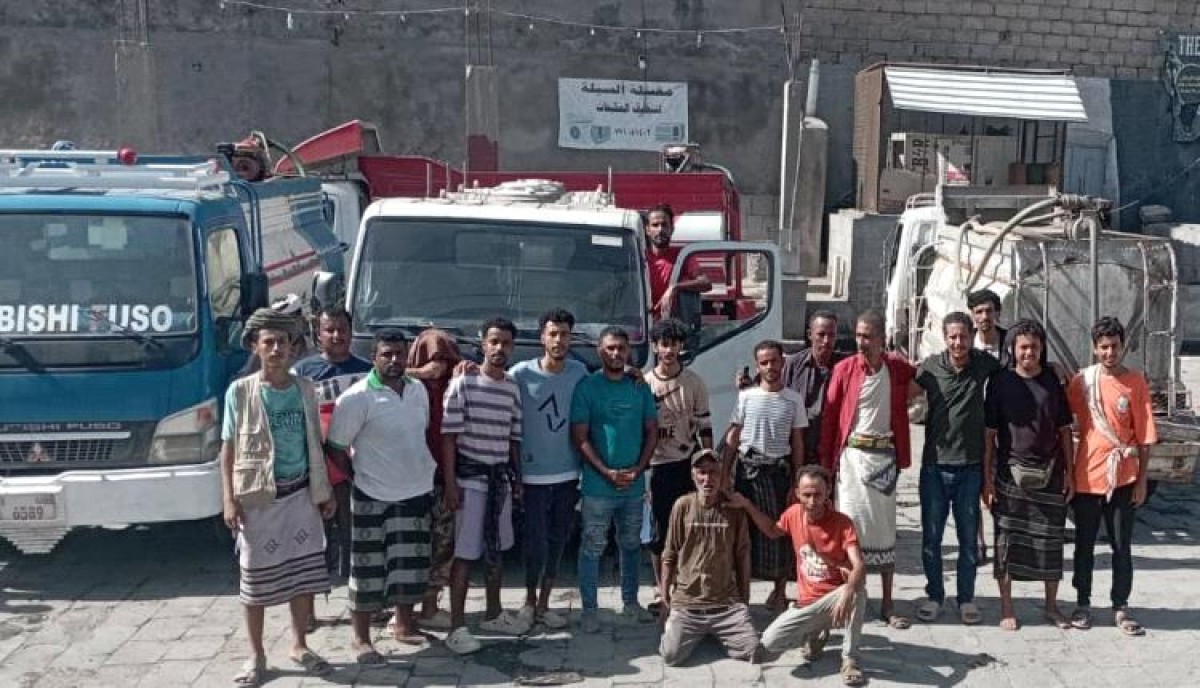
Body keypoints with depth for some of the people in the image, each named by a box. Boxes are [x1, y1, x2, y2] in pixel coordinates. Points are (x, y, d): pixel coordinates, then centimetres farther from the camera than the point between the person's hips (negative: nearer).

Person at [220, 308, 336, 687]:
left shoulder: (305, 389, 3)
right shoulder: (240, 391, -5)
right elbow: (228, 449, -3)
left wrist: (326, 491, 9)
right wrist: (229, 499, -11)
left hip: (301, 495, 3)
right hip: (258, 498, -3)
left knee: (304, 573, 8)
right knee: (256, 579, 5)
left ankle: (299, 646, 25)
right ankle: (257, 656, 19)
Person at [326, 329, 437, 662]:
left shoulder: (419, 390, 4)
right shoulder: (356, 398, -15)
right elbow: (336, 448, -11)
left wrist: (422, 470, 12)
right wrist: (361, 478, -7)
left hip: (418, 492, 6)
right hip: (374, 498, -6)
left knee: (411, 564, 16)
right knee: (368, 569, 3)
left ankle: (404, 625, 33)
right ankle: (361, 640, 14)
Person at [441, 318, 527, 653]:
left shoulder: (513, 388, 8)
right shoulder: (463, 383, -8)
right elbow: (448, 436, -9)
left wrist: (518, 478, 12)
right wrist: (450, 483, -13)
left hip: (501, 477, 6)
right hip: (470, 475, -6)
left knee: (496, 549, 15)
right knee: (465, 553, -4)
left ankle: (493, 614, 29)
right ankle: (457, 626, 1)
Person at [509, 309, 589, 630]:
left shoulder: (579, 372, 1)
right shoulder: (521, 373, -10)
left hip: (568, 474, 4)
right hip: (534, 475, -3)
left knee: (557, 543, 11)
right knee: (536, 543, 0)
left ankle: (544, 604, 25)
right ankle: (530, 600, 24)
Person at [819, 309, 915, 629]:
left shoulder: (898, 368, 2)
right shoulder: (844, 369, -3)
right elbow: (830, 417, -1)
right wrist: (827, 463, -5)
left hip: (884, 455, 2)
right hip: (852, 455, -2)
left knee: (885, 527, 7)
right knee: (851, 524, -2)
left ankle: (887, 604, 15)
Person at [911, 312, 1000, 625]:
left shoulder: (984, 363, -2)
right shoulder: (930, 366, -5)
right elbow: (906, 396, 4)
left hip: (970, 466, 1)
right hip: (935, 465, 0)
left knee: (969, 537, 10)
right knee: (931, 536, 9)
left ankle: (966, 597, 24)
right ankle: (934, 595, 24)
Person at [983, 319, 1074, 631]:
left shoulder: (1053, 382, 5)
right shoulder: (1000, 382, -2)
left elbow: (1064, 430, 9)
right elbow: (989, 433, -1)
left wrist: (1068, 472, 4)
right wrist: (987, 478, -4)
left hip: (1049, 473, 2)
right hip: (1011, 473, -2)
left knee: (1050, 539, 7)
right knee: (1007, 539, 2)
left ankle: (1051, 606, 22)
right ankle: (1006, 609, 13)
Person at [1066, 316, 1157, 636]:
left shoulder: (1136, 382, -3)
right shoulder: (1082, 380, -2)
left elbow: (1145, 436, -1)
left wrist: (1142, 480, -3)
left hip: (1122, 479, -1)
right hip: (1086, 477, 1)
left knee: (1122, 547, 8)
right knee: (1084, 545, 11)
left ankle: (1121, 607, 20)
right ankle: (1083, 603, 23)